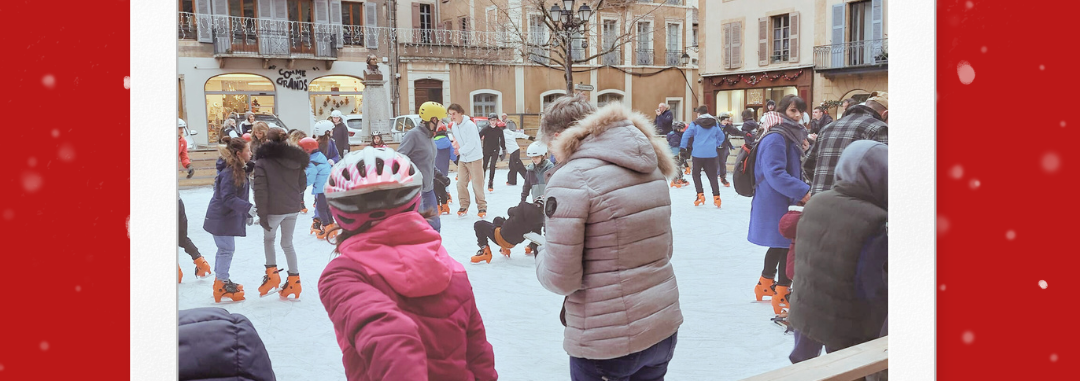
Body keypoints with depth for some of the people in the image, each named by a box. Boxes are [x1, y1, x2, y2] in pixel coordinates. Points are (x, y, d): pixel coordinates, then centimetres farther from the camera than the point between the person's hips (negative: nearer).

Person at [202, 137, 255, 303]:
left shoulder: (238, 170, 10)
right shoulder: (229, 172, -22)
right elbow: (228, 198, -28)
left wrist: (247, 213, 20)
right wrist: (248, 208, -35)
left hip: (227, 216, 10)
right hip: (221, 217, -10)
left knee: (225, 249, 18)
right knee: (226, 249, -4)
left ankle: (221, 281, 30)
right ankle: (222, 286, 5)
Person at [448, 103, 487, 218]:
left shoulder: (470, 125, -19)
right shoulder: (454, 126, 4)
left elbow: (471, 144, -22)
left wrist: (460, 151, -13)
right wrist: (458, 149, 1)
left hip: (474, 158, -7)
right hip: (462, 159, 7)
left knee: (477, 184, -3)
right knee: (461, 183, 4)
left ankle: (482, 207, 8)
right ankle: (464, 205, 16)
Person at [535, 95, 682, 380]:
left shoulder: (570, 179, -16)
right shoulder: (650, 166, 6)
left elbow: (560, 279, -16)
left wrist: (543, 253, 3)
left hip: (606, 342, -6)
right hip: (664, 327, 7)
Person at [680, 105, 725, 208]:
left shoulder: (695, 123, -2)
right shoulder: (714, 123, 10)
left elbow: (686, 135, -5)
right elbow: (721, 136, 19)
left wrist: (683, 148, 2)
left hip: (698, 154, -3)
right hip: (711, 154, 3)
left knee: (696, 174, 12)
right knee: (712, 176, 6)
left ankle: (700, 195, 3)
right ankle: (716, 197, -3)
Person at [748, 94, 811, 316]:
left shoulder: (792, 134, 13)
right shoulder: (776, 138, -19)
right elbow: (775, 174, -27)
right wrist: (803, 192, -28)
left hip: (785, 201, 10)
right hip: (776, 203, -10)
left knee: (780, 244, 20)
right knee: (787, 246, -6)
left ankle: (765, 285, 36)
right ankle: (781, 298, 2)